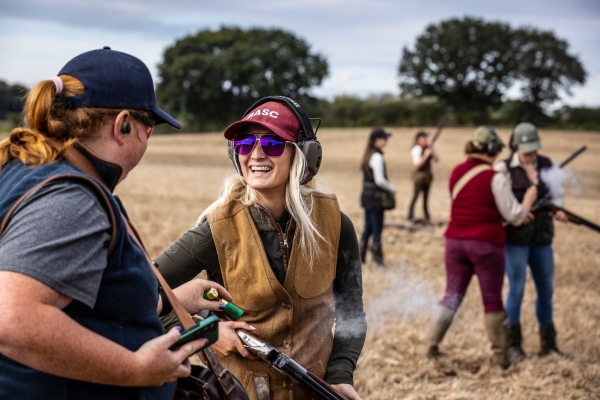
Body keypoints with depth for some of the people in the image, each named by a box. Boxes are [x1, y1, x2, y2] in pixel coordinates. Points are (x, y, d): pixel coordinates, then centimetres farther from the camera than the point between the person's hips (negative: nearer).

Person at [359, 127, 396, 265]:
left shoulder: (369, 154, 11)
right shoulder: (377, 157, -17)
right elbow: (380, 180, -20)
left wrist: (389, 186, 15)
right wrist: (392, 189, -5)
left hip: (367, 195, 9)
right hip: (376, 197, -9)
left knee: (368, 228, 14)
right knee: (377, 229, -1)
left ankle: (361, 256, 16)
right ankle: (378, 258, 5)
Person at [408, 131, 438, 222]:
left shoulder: (427, 149, 9)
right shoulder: (416, 149, -12)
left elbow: (437, 159, 5)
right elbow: (418, 164, -17)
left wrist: (432, 150, -6)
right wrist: (426, 155, -24)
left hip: (428, 176, 7)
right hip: (419, 176, -7)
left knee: (426, 197, 11)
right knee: (415, 196, -5)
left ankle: (426, 216, 15)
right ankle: (410, 216, 1)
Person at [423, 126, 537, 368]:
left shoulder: (456, 172, 6)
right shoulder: (495, 178, -12)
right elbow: (515, 216, -6)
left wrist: (518, 213, 20)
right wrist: (529, 199, 13)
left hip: (456, 242, 5)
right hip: (486, 245, -5)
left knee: (452, 297, 13)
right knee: (493, 302, 7)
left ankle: (431, 346, 9)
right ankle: (499, 356, 13)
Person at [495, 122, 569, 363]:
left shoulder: (547, 166, 6)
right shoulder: (504, 169, -7)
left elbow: (556, 194, 6)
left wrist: (558, 209, -15)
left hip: (542, 236, 5)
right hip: (515, 237, -5)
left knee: (546, 290, 11)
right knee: (517, 289, -4)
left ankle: (548, 344, 24)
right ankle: (513, 345, 9)